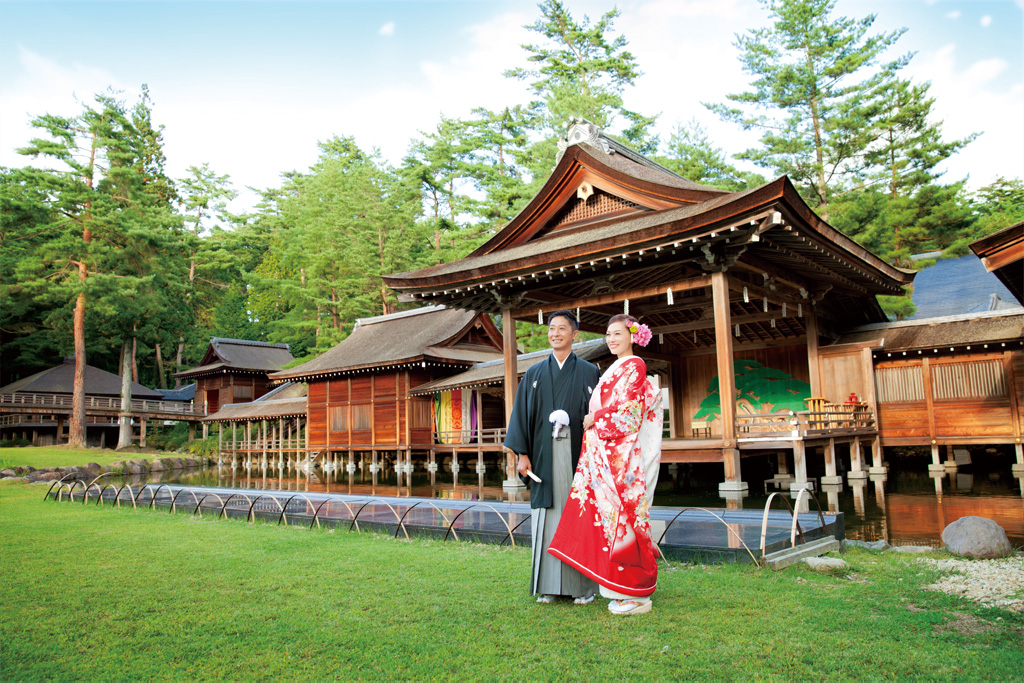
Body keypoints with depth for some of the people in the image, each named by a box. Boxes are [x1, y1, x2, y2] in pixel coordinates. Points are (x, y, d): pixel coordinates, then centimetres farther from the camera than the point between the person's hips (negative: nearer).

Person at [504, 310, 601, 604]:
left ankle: (583, 585, 12)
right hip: (545, 455, 2)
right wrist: (521, 454, -2)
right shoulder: (534, 374, 12)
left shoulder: (590, 373, 7)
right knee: (547, 516, 3)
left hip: (578, 455, -2)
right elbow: (521, 414, 8)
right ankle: (549, 585, 13)